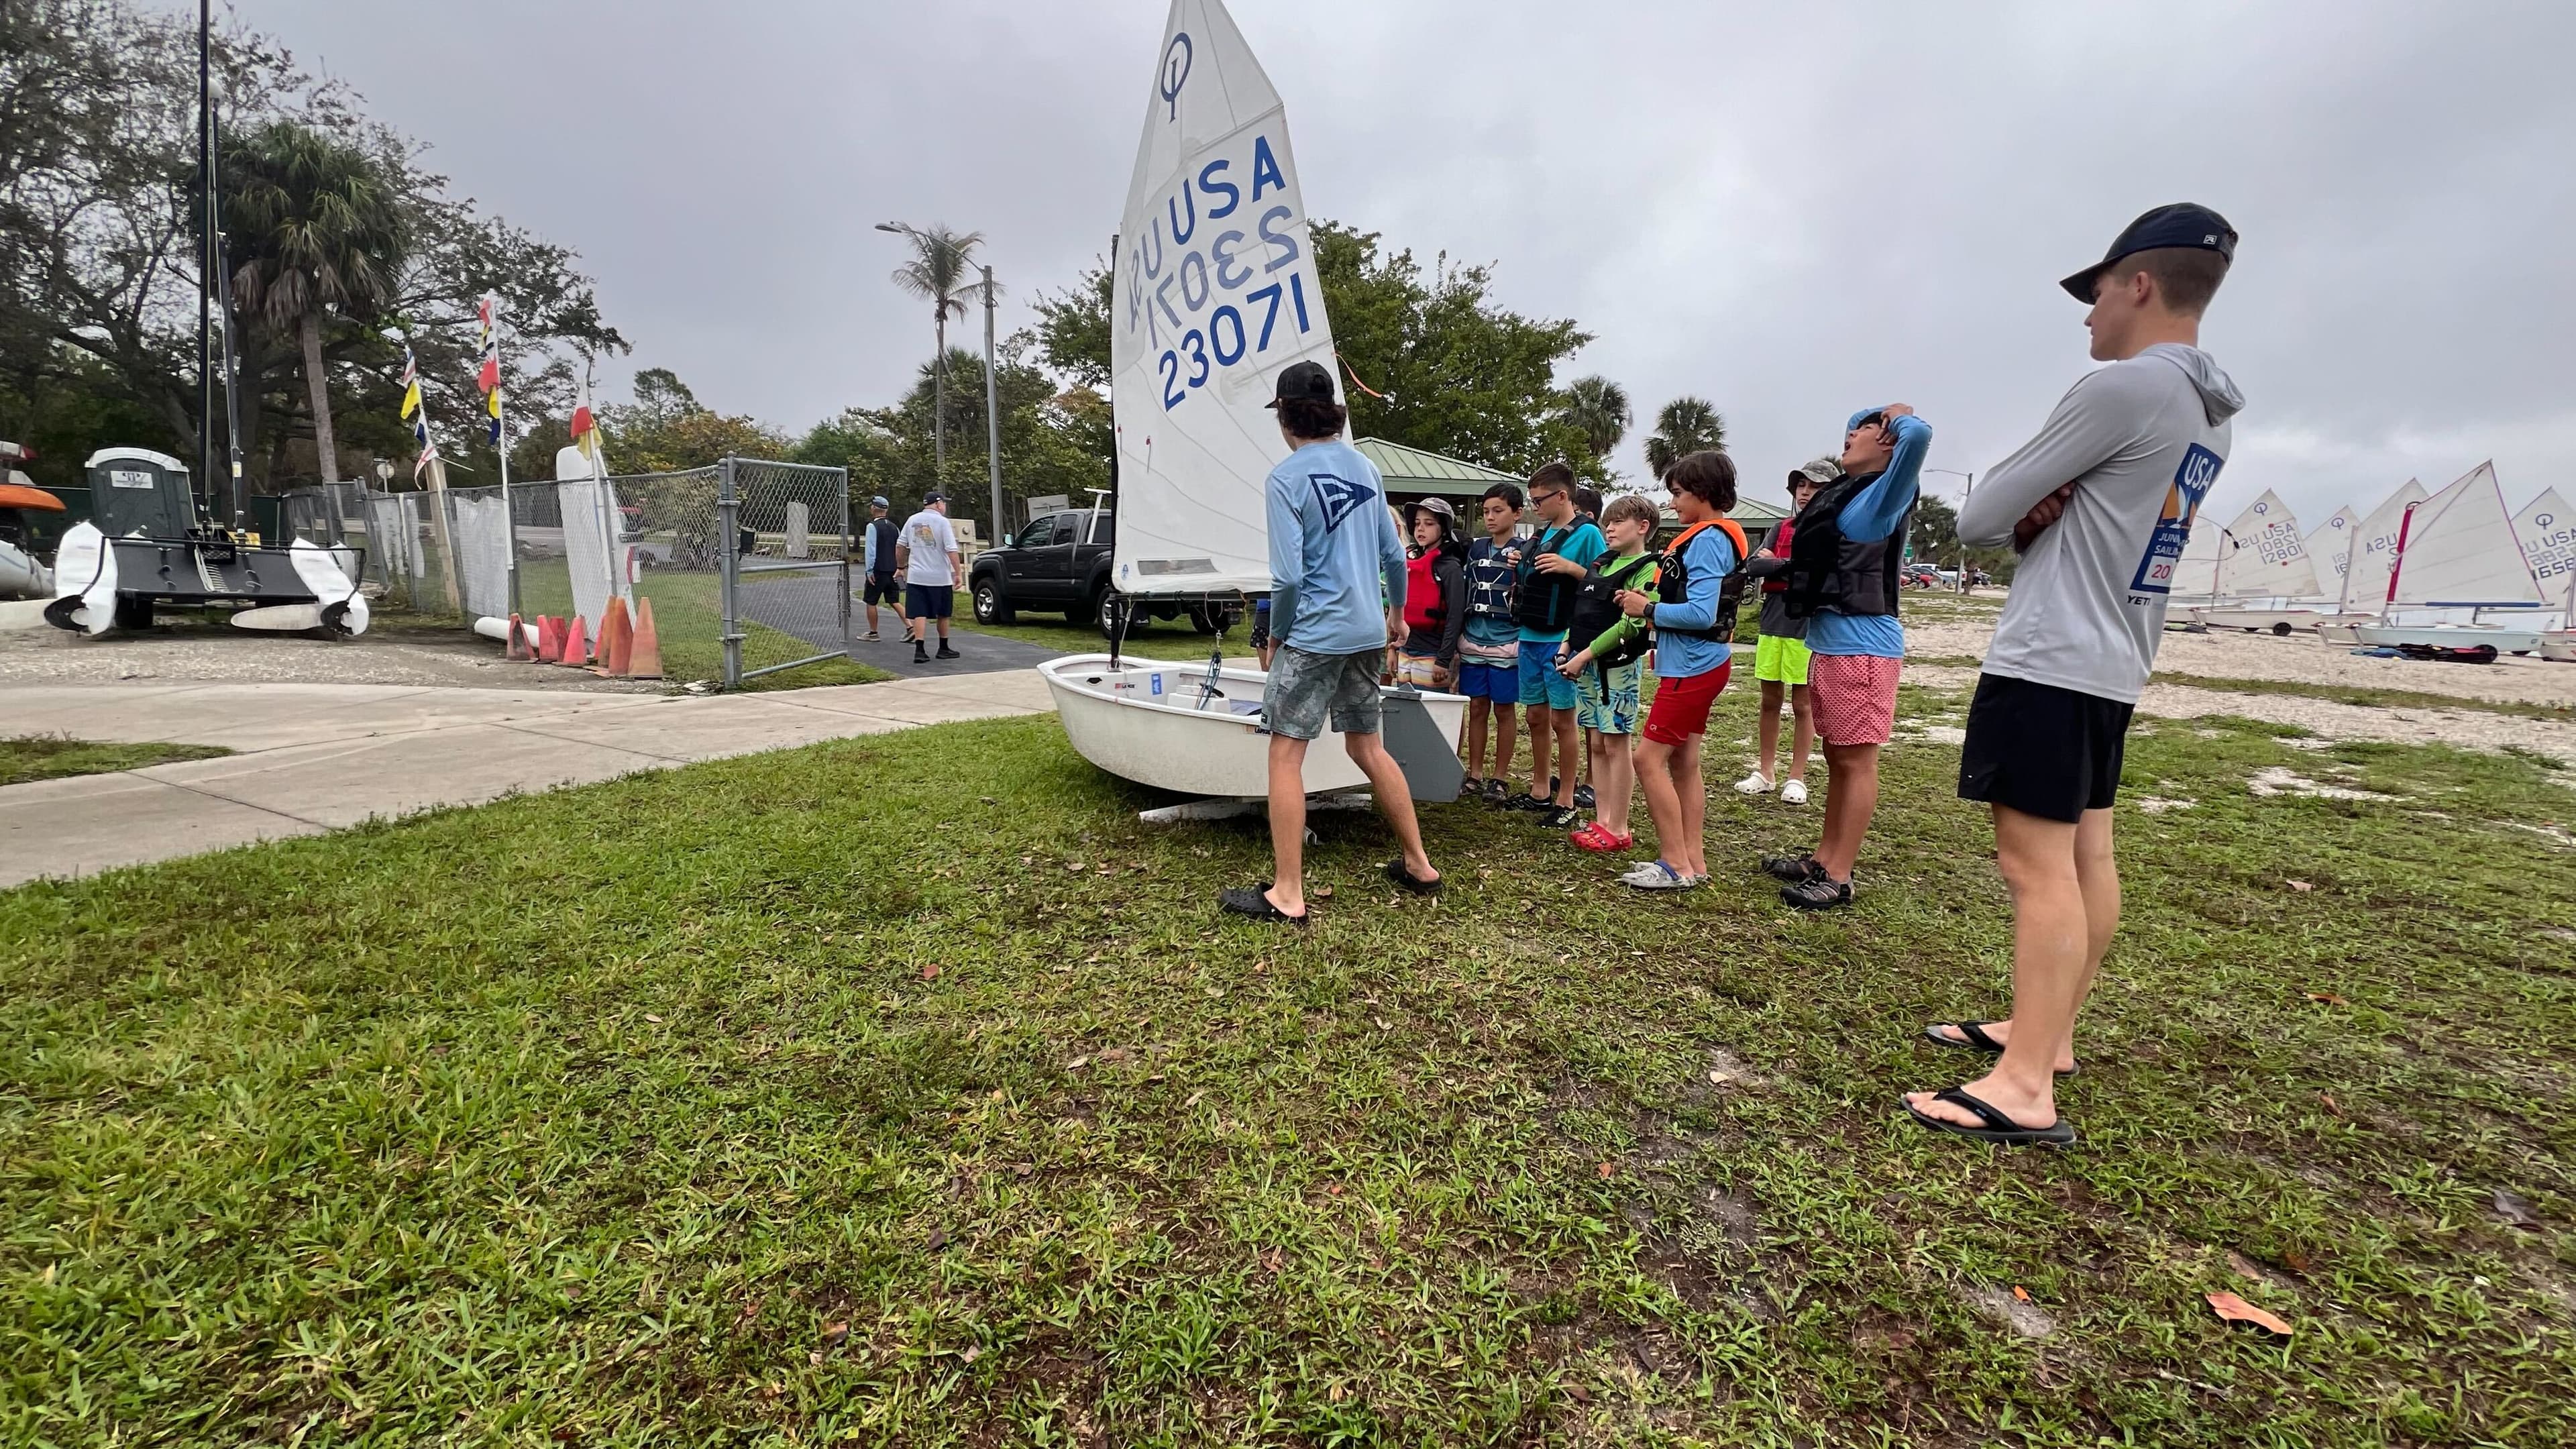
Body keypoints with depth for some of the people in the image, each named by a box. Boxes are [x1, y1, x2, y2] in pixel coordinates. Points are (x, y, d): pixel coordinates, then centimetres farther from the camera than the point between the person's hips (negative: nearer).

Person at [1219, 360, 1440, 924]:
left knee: (1285, 755, 1)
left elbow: (1288, 577, -17)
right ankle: (1419, 866, 25)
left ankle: (1288, 896, 5)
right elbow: (1395, 554, 12)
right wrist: (1397, 612, 27)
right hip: (1367, 632, 7)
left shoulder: (1286, 478, -11)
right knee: (1367, 747, 17)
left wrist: (1275, 638, -2)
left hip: (1313, 635, -7)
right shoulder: (1365, 465, 8)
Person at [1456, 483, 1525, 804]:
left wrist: (1520, 570, -18)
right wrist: (1457, 640, 15)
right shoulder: (1476, 548, 11)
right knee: (1476, 708, 8)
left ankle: (1500, 778, 12)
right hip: (1473, 642, 4)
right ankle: (1473, 774, 18)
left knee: (1503, 710, 3)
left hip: (1506, 644, -4)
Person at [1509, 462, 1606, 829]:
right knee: (1536, 717, 13)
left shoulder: (1587, 534, -7)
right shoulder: (1541, 535, 14)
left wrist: (1572, 568, -22)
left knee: (1561, 718, -1)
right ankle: (1540, 791, 25)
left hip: (1561, 640, -7)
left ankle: (1566, 802, 8)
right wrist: (1518, 568, 5)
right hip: (1530, 638, 7)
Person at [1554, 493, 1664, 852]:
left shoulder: (1646, 568, -8)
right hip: (1586, 664, 8)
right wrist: (1567, 644, 5)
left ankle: (1618, 830, 4)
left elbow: (1632, 624, -18)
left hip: (1618, 665, -7)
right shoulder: (1600, 563, 15)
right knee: (1596, 744, 10)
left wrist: (1586, 654, -19)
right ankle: (1602, 821, 18)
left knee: (1617, 744, -3)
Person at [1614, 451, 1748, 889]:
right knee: (1682, 762, 12)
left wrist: (1648, 609, -13)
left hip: (1692, 666, -10)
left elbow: (1701, 614, -25)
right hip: (1697, 664, 10)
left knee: (1649, 758, -7)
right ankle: (1694, 861, 19)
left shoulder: (1708, 540, -17)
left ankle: (1677, 865, -1)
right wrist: (1648, 602, 2)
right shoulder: (1714, 536, 13)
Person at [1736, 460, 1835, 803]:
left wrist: (1778, 569, -10)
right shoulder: (1783, 528, 11)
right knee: (1770, 700, 10)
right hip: (1773, 623, 4)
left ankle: (1797, 778, 14)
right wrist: (1793, 564, -13)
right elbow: (1754, 564, -2)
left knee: (1802, 704, 5)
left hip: (1808, 628, -4)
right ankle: (1765, 772, 20)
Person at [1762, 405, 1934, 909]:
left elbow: (1919, 433, -27)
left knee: (1856, 761, -3)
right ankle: (1822, 860, 25)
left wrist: (1894, 416, -8)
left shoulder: (1884, 494, -10)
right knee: (1837, 759, 15)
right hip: (1826, 643, 9)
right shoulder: (1842, 492, 13)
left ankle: (1838, 878, 3)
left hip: (1862, 646, -9)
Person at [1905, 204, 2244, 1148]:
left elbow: (1979, 519, -14)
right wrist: (2046, 512, -3)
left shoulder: (2122, 386, -15)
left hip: (2049, 664, -10)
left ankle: (2024, 1091, -8)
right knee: (2086, 854, 12)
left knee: (2038, 865, -11)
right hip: (2113, 668, 10)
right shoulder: (2211, 415, 15)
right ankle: (2047, 1034, 24)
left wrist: (2021, 512, 6)